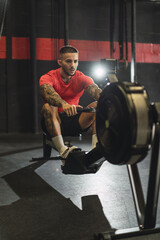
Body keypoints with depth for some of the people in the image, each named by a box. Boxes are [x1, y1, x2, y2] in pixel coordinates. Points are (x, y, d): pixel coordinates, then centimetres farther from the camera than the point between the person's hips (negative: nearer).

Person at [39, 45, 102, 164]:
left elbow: (96, 91, -24)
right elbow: (47, 93, -36)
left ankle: (96, 146, -32)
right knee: (48, 107, -34)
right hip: (55, 122, -2)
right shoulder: (48, 78, -12)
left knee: (98, 105, -19)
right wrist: (63, 104, -58)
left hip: (75, 121, 3)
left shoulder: (82, 78, -4)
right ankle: (62, 149, -40)